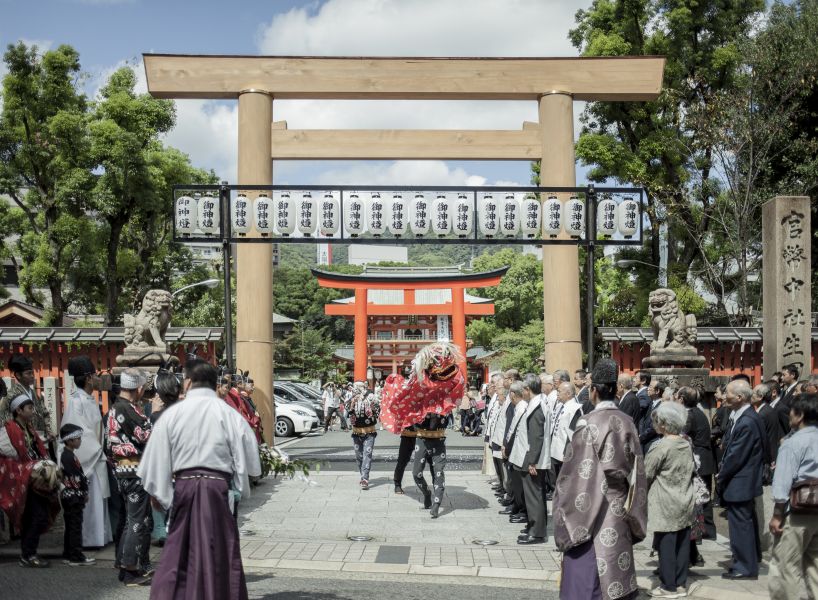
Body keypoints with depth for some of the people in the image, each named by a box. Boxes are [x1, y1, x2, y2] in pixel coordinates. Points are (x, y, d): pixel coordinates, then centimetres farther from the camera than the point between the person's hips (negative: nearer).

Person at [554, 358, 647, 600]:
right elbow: (635, 470, 7)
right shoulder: (627, 423, 2)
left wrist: (569, 515, -4)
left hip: (591, 511, -6)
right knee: (615, 568, 14)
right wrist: (630, 512, 16)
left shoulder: (589, 423, -15)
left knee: (585, 578, 1)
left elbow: (577, 472, -13)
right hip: (619, 512, 6)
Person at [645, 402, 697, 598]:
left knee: (666, 545, 0)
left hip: (666, 504, -7)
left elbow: (646, 474, -10)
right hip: (685, 502, 7)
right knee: (682, 544, 10)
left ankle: (669, 587, 5)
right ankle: (680, 583, 17)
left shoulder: (661, 446, -16)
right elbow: (692, 471, 13)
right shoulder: (687, 444, 5)